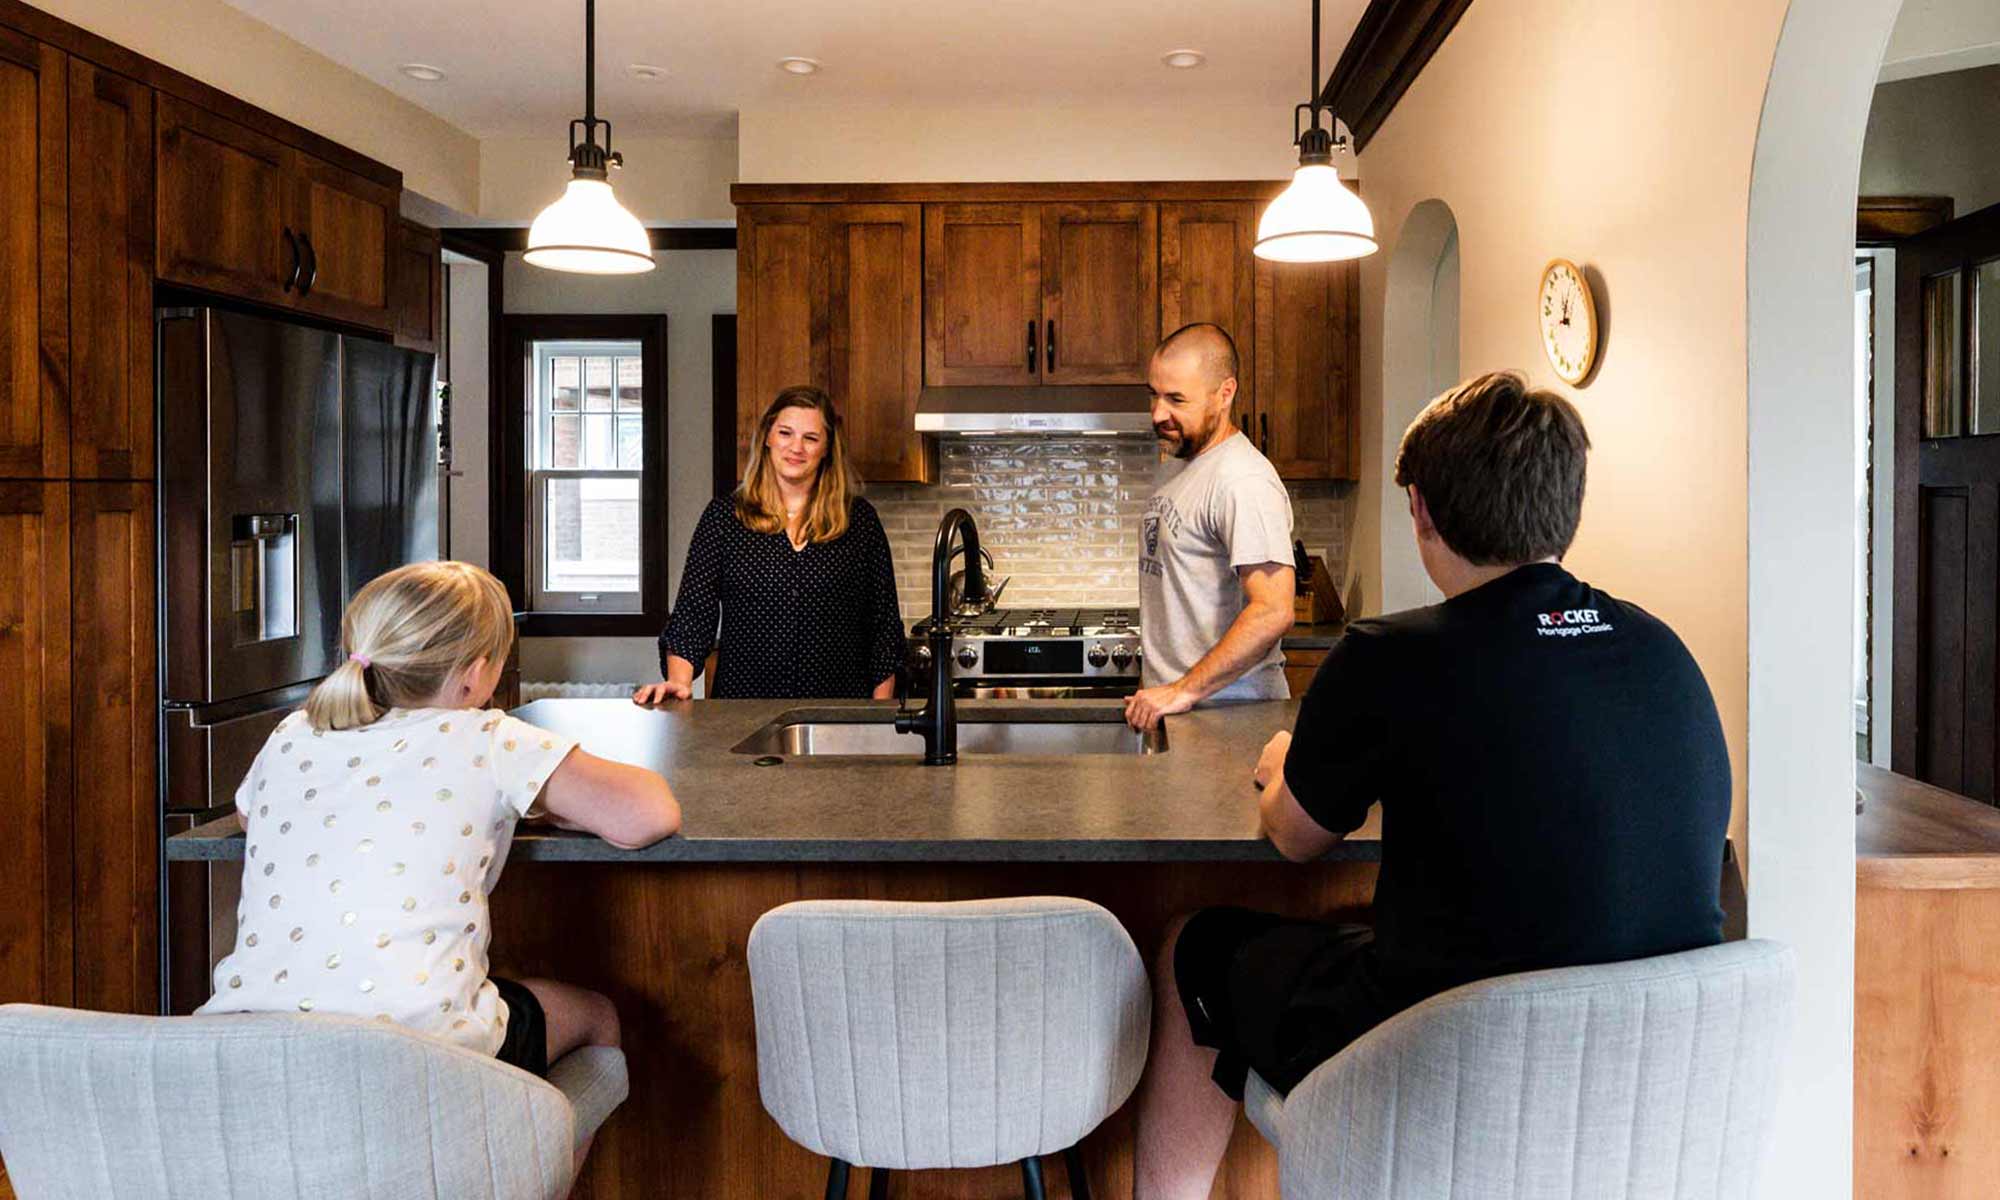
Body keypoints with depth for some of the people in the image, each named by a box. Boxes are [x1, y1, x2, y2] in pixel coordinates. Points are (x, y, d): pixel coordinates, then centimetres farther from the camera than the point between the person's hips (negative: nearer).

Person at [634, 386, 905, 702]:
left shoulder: (860, 519, 8)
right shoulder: (724, 515, 8)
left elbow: (885, 627, 9)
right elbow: (692, 613, 4)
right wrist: (679, 683, -12)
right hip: (742, 712, 0)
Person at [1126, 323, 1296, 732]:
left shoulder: (1243, 480, -19)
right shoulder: (1180, 464, 13)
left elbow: (1272, 612, -28)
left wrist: (1183, 691, -26)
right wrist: (1152, 691, 17)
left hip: (1225, 710, -8)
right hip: (1168, 702, 9)